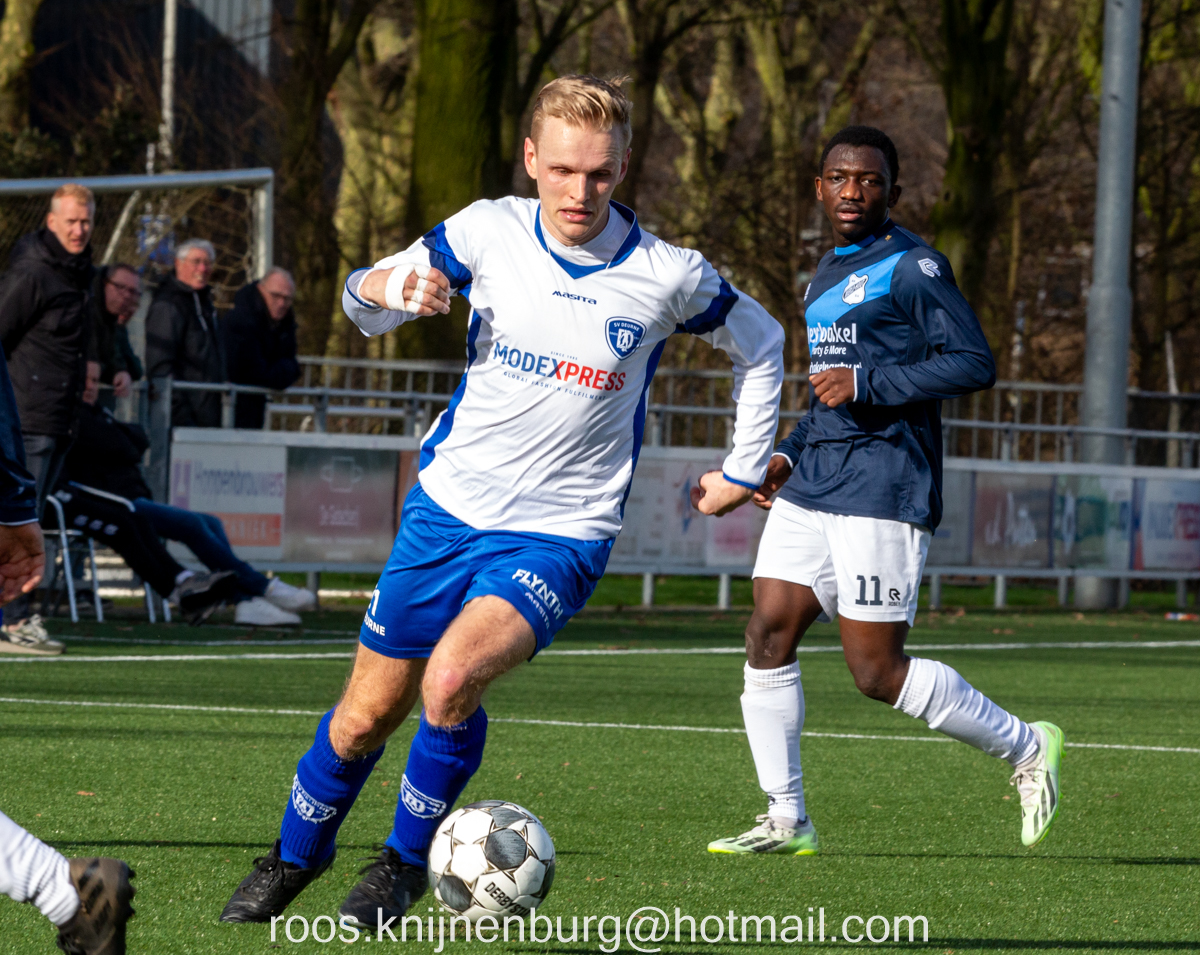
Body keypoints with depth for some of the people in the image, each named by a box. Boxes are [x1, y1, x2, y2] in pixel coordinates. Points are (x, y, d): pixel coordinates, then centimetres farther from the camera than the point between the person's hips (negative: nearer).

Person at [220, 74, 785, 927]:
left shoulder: (667, 277, -9)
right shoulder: (489, 232, -5)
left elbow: (762, 346, 9)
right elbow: (365, 299, 6)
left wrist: (744, 470, 10)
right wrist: (387, 289, -17)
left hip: (561, 534, -3)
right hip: (448, 507, 3)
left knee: (452, 680, -28)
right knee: (367, 715, 7)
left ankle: (406, 862, -4)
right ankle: (295, 856, 36)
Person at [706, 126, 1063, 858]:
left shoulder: (913, 267, -7)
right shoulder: (827, 275, 20)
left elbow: (976, 364, -15)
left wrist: (867, 383, -18)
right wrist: (790, 456, 18)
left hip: (883, 490, -8)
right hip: (812, 489, 8)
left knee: (878, 671, -8)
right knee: (767, 636, -1)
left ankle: (1027, 747, 11)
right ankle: (786, 819, 5)